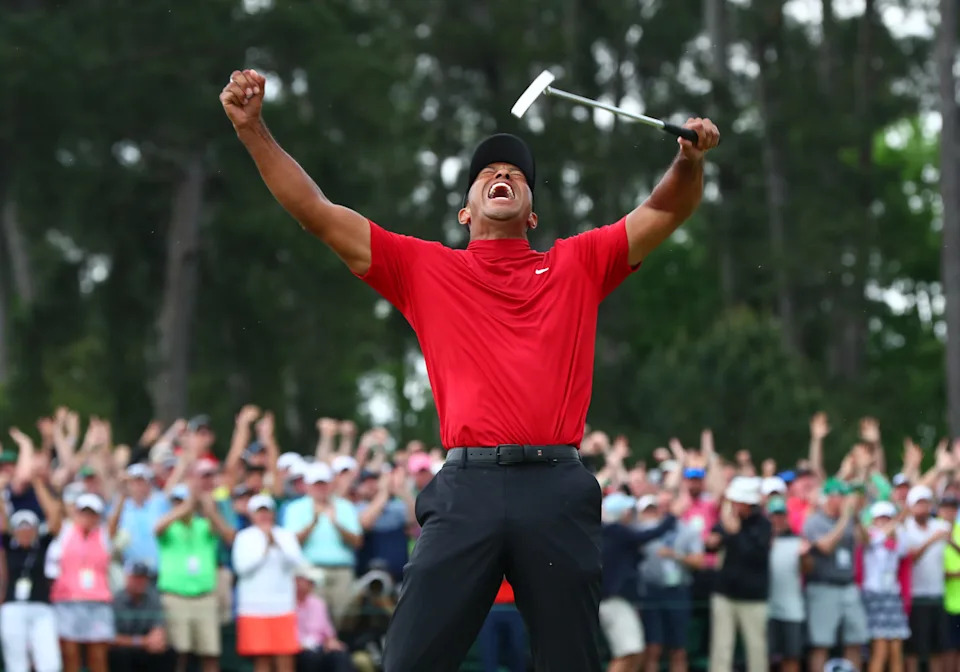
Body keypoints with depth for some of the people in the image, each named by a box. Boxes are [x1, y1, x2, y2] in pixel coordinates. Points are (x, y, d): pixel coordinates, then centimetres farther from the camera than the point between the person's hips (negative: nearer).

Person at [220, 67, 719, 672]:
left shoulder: (577, 265, 19)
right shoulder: (426, 269, 17)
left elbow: (665, 213, 16)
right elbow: (316, 211, 14)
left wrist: (690, 161, -4)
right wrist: (254, 131, 6)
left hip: (558, 490, 1)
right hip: (467, 488, -1)